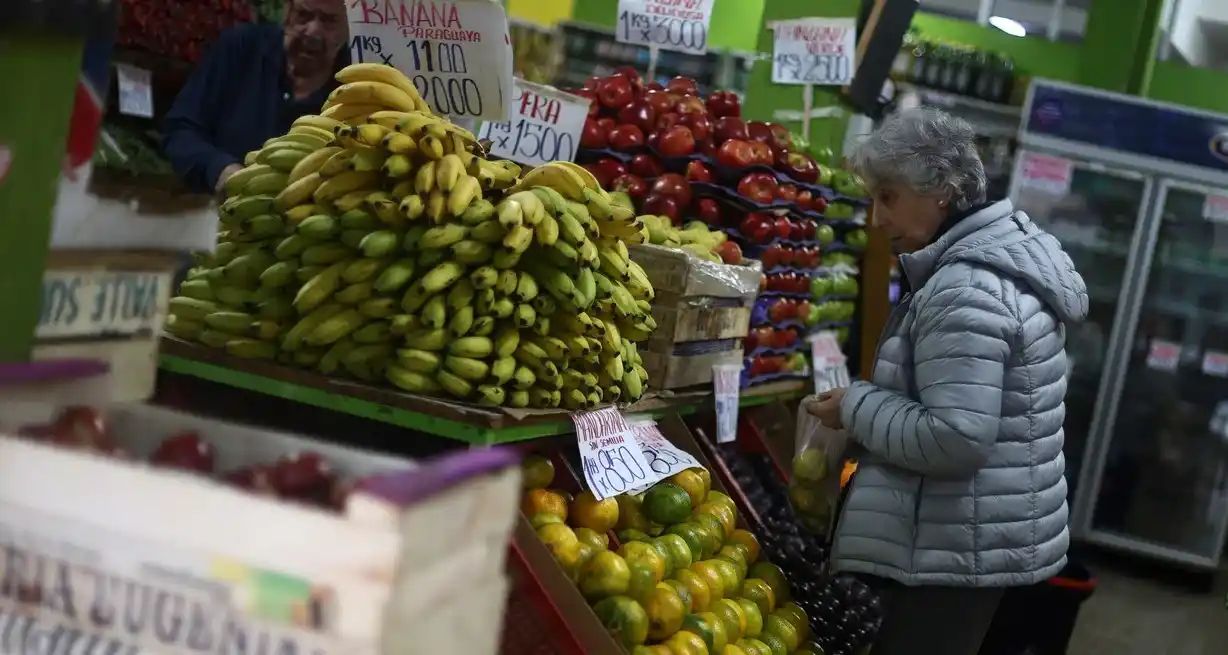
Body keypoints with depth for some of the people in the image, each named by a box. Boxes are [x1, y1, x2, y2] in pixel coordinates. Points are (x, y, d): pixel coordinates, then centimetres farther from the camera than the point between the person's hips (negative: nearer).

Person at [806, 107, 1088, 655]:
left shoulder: (966, 291, -22)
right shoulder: (1007, 254, 10)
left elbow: (954, 440, -27)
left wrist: (858, 406, -14)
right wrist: (875, 403, 10)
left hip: (962, 550, -10)